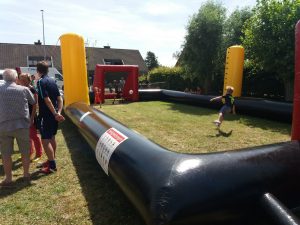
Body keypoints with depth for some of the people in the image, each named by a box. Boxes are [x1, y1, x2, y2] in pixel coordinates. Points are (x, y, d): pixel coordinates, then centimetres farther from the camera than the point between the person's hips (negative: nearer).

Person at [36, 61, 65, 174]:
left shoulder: (40, 81, -13)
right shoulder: (52, 80, 11)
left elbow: (47, 100, -21)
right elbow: (59, 98, 6)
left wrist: (55, 114, -20)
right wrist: (58, 112, 0)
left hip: (46, 115, -8)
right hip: (54, 114, 9)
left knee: (45, 140, -3)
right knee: (52, 137, 18)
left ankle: (52, 165, 0)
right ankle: (51, 160, 31)